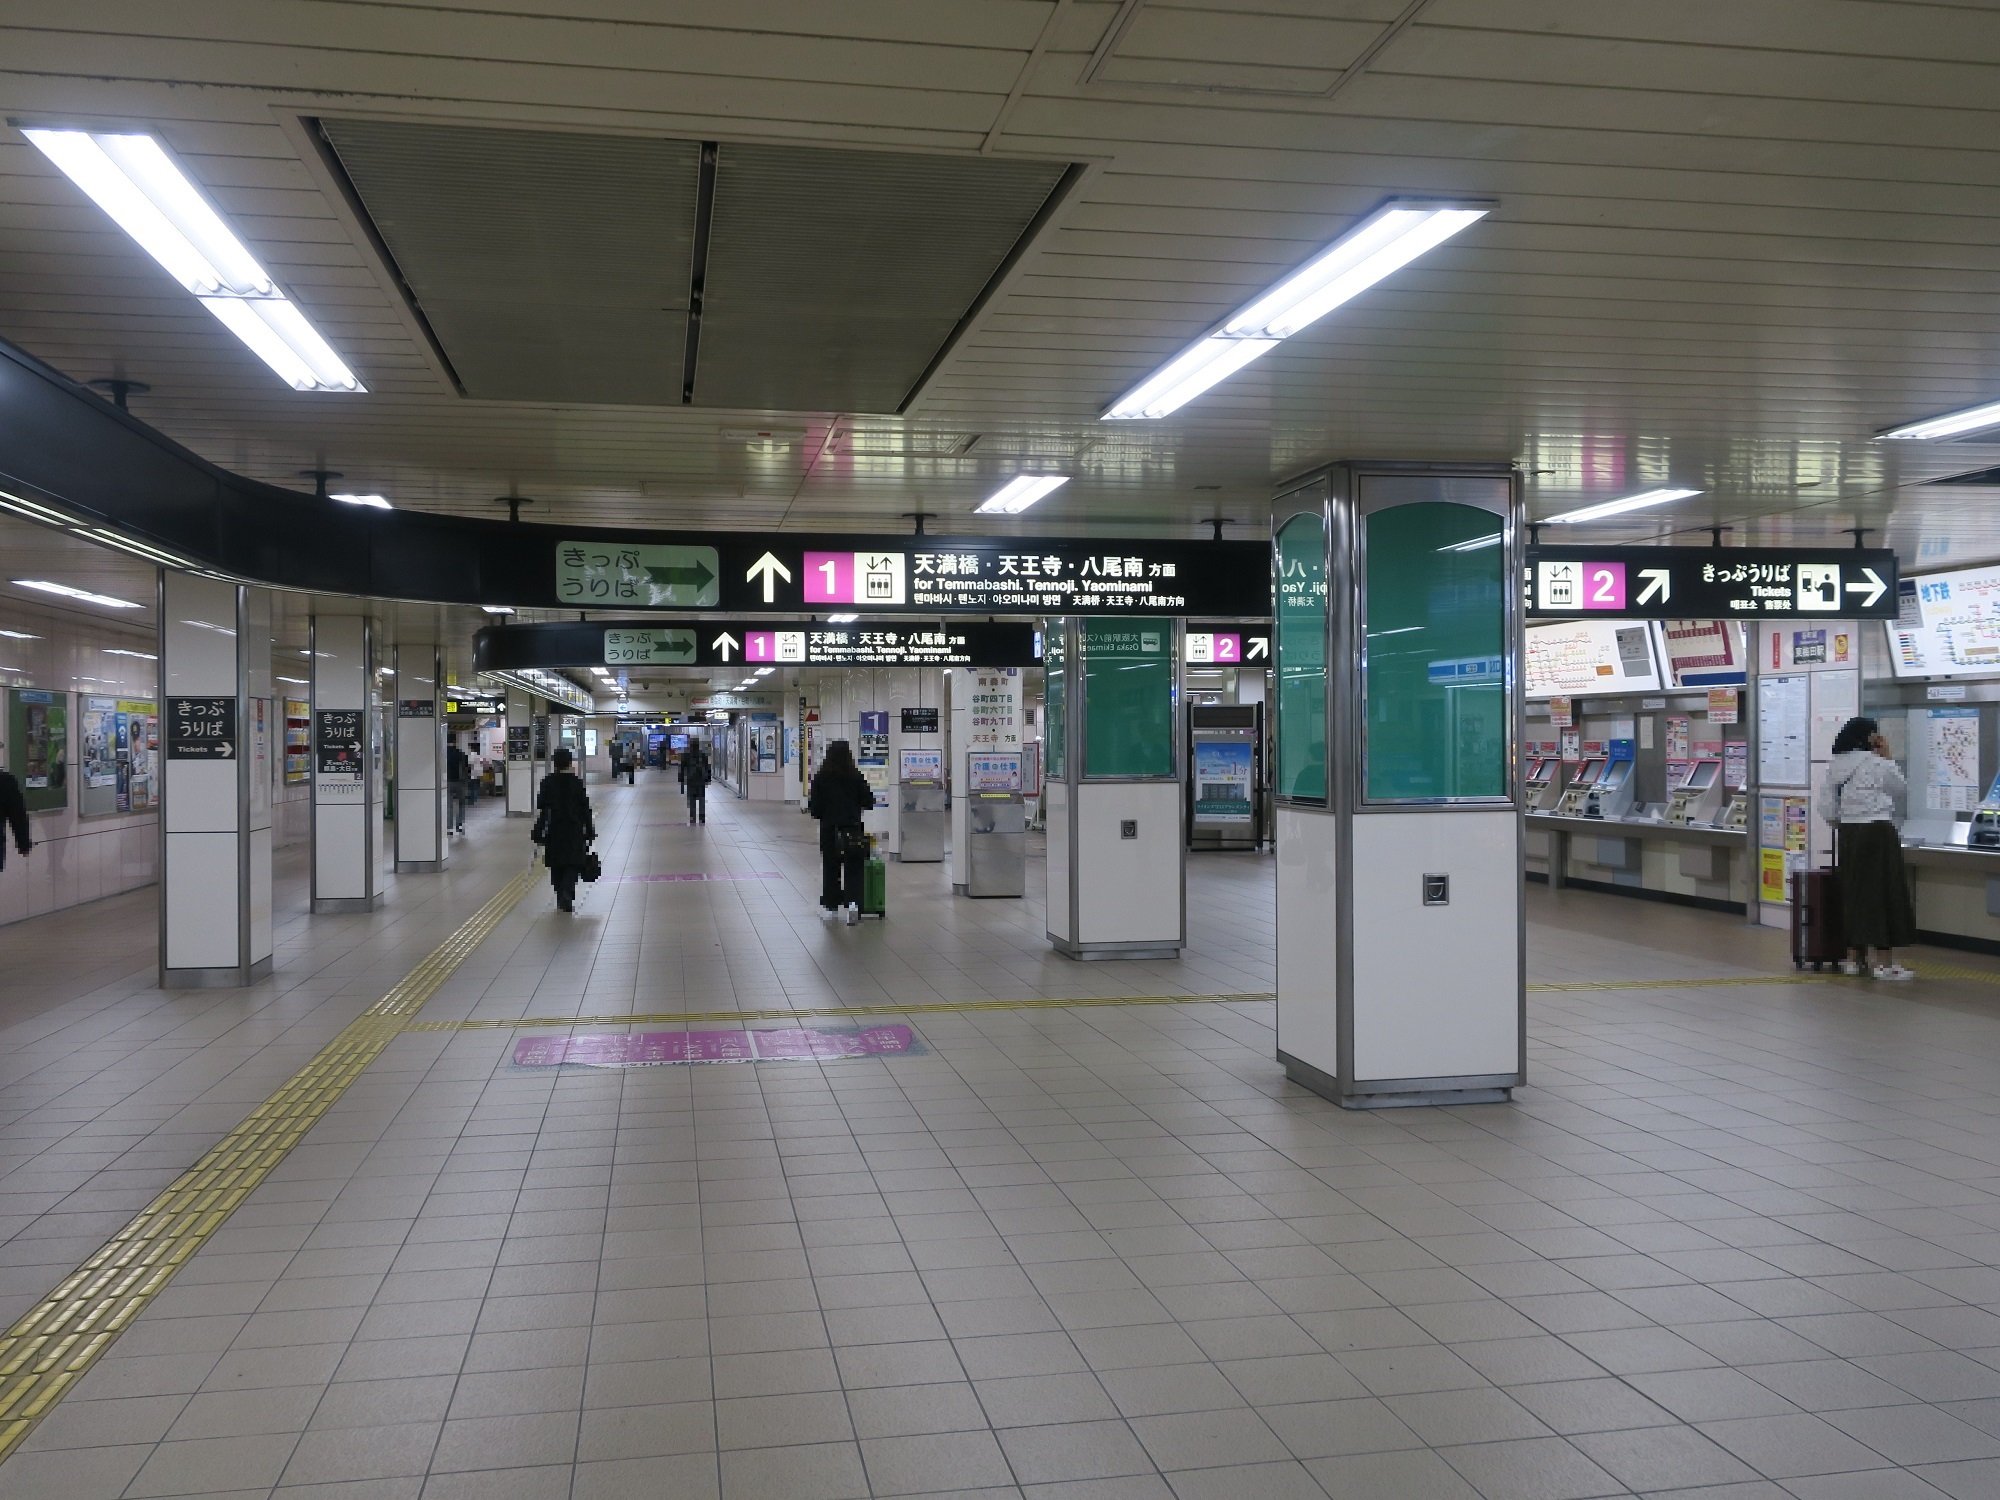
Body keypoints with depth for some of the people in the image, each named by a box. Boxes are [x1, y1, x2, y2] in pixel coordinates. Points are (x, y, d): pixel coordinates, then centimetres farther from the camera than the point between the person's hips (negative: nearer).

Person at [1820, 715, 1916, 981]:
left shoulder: (1835, 767, 6)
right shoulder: (1878, 764, -11)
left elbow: (1826, 808, 5)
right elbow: (1901, 788, 6)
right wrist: (1887, 757, 6)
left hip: (1849, 833, 7)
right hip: (1878, 832, -7)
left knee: (1853, 893, 12)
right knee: (1884, 894, -2)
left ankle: (1853, 959, 17)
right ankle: (1885, 964, -2)